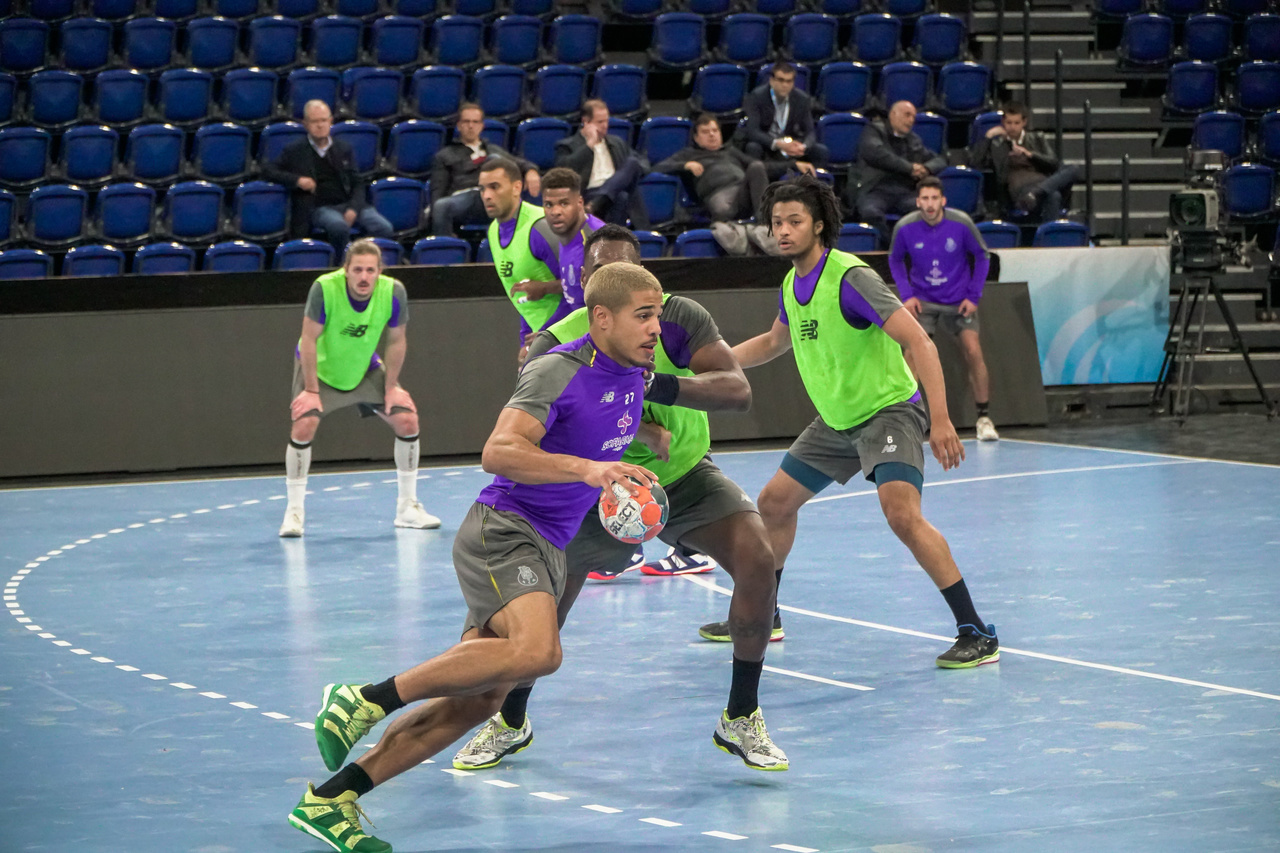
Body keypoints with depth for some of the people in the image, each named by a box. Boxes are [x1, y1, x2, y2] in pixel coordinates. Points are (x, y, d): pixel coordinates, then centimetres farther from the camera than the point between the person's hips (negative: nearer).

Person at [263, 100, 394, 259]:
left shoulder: (344, 149, 19)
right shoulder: (295, 151, 12)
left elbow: (357, 183, 14)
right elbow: (268, 170, 7)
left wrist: (353, 208, -7)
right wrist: (296, 180, -11)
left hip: (348, 204, 3)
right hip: (319, 208, -3)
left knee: (384, 228, -26)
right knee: (339, 227, -39)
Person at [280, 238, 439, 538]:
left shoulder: (393, 292, -23)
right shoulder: (325, 288, -31)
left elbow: (396, 341, -8)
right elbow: (309, 339, -23)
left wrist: (391, 387, -9)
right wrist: (311, 389, -21)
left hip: (366, 369, 3)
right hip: (320, 368, -3)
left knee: (407, 420, -7)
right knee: (303, 425, -23)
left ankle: (407, 507, 8)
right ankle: (294, 511, -8)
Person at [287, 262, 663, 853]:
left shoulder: (634, 373, 11)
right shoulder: (558, 371, -15)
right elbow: (497, 453, -27)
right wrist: (585, 468, -36)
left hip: (544, 553, 9)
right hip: (501, 531, -9)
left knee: (477, 702, 1)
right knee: (537, 650, -34)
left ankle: (329, 800, 5)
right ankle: (366, 700, -24)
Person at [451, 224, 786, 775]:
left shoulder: (677, 319, -21)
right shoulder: (555, 345, -19)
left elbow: (738, 391, -31)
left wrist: (661, 386, -49)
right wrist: (630, 429, -44)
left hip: (685, 479, 0)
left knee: (756, 558, -23)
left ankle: (742, 720, -6)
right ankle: (510, 723, 26)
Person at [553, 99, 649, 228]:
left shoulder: (617, 143, 32)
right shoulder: (567, 146, 14)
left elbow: (640, 164, 30)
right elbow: (563, 169, -5)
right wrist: (590, 144, -2)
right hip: (590, 192, -5)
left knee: (632, 162, -28)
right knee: (620, 197, -39)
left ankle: (597, 204, -46)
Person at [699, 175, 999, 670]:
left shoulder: (850, 278, -22)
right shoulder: (792, 284, 5)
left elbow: (919, 343, -26)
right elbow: (775, 342, 28)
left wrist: (941, 420, -34)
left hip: (889, 411, -9)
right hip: (836, 421, 9)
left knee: (901, 514, -27)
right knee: (774, 503, 13)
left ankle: (976, 635, -24)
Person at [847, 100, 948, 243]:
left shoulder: (914, 141, 31)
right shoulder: (874, 130, 15)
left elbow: (940, 160, 30)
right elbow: (875, 153, -5)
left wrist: (927, 168, 4)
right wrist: (909, 168, -7)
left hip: (904, 193, 3)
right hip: (875, 190, -3)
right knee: (871, 213, -40)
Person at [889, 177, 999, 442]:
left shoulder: (961, 223, -15)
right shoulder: (905, 228, -13)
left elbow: (981, 256, 0)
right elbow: (895, 260, 7)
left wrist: (973, 296, -5)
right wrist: (907, 294, -5)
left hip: (959, 301, 0)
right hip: (922, 301, 0)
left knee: (973, 352, -10)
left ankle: (984, 418, 2)